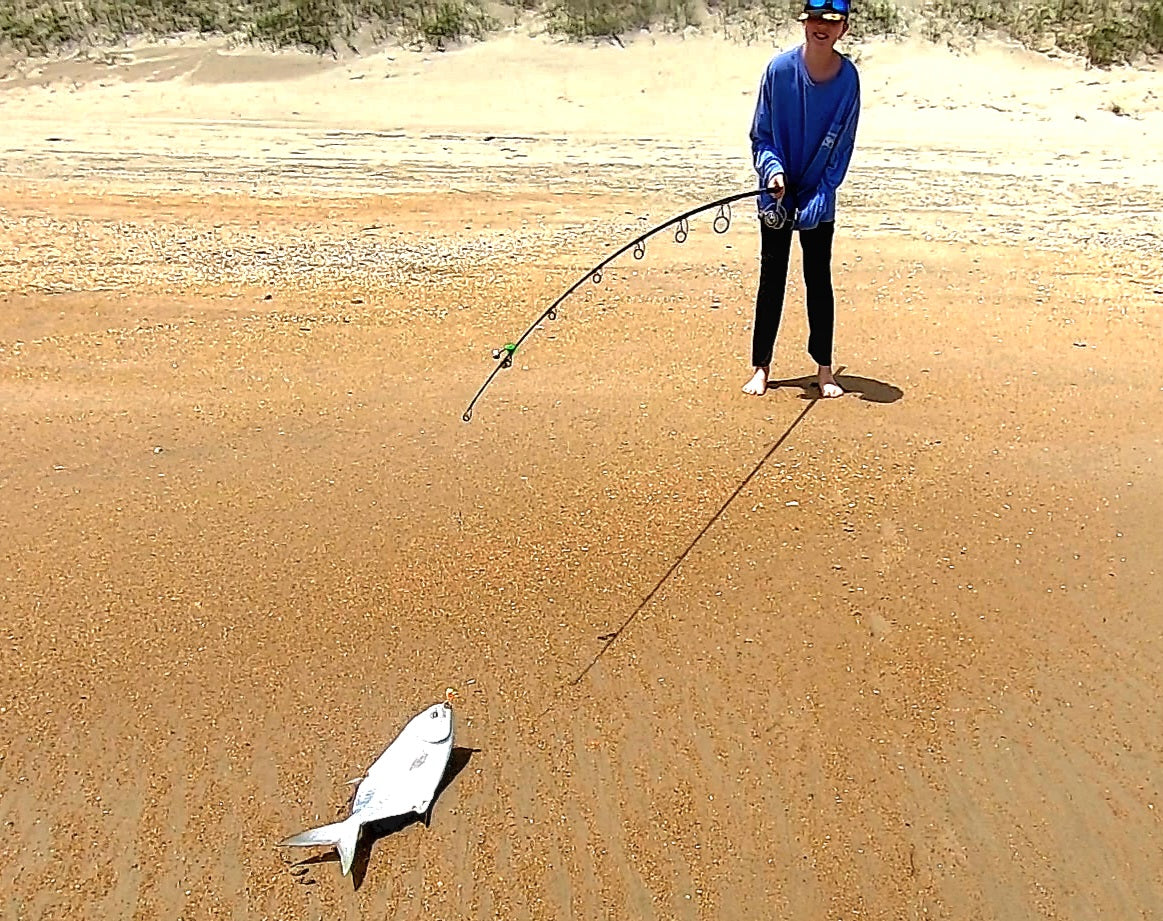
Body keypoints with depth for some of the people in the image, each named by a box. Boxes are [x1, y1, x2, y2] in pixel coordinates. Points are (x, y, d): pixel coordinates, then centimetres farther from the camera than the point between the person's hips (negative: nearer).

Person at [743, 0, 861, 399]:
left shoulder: (848, 78, -7)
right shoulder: (779, 69, -10)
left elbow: (841, 149, -5)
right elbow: (761, 135, -3)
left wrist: (817, 200, -14)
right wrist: (773, 171, -21)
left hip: (819, 199, 0)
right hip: (775, 195, 0)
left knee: (819, 280, 5)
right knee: (771, 279, 5)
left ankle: (824, 369, 15)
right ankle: (761, 367, 14)